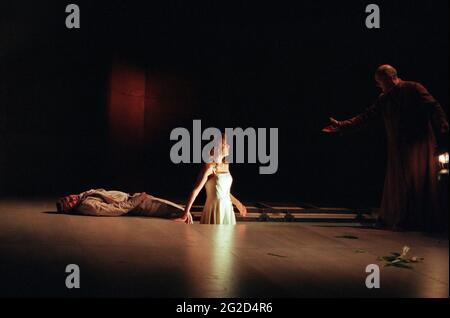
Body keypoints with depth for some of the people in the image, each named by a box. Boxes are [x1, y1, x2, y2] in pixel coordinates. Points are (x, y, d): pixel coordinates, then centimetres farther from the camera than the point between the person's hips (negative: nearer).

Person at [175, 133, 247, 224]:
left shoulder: (226, 165, 11)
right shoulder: (209, 167, -11)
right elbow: (196, 190, -17)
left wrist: (238, 204, 29)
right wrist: (185, 214, -24)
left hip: (227, 210, 7)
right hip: (214, 210, -7)